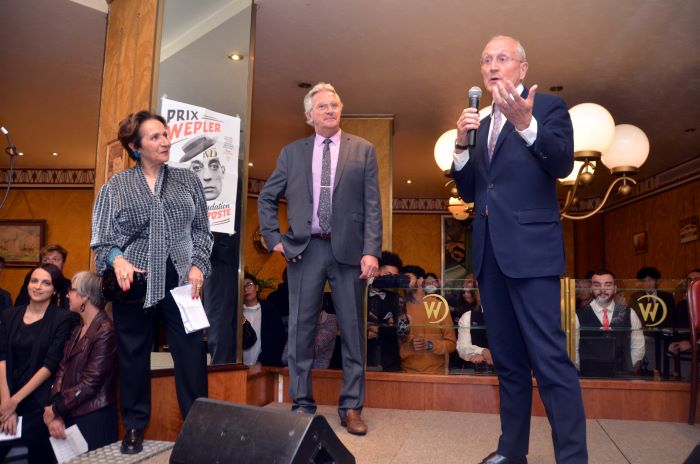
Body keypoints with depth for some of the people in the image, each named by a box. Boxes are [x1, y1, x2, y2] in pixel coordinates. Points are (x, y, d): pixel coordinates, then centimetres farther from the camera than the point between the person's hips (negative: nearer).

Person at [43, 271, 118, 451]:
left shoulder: (105, 331, -17)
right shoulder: (78, 330, 11)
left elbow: (90, 384, -19)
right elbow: (63, 370, 4)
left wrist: (55, 409, -8)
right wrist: (56, 414, -8)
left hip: (93, 419, -7)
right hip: (68, 415, 8)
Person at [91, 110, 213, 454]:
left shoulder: (188, 180, 10)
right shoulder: (115, 186, 6)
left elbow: (201, 230, 10)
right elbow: (102, 238, 4)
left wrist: (198, 265, -4)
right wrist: (117, 259, -16)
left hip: (180, 280, 1)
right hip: (133, 280, 0)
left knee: (191, 350, -1)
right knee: (132, 353, 8)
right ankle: (134, 427, 23)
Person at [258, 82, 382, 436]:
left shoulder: (363, 150, 6)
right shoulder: (291, 153, 10)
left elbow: (372, 205, 0)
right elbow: (266, 199, 15)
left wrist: (371, 251, -10)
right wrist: (274, 238, 4)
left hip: (348, 249, -1)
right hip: (305, 249, 1)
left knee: (352, 330, 4)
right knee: (301, 330, 5)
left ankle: (351, 407, 16)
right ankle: (302, 404, 18)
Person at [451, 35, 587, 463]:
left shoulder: (548, 107, 3)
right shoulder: (482, 124, 19)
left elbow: (562, 165, -13)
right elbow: (469, 192, 14)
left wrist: (524, 123, -28)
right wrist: (462, 143, -1)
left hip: (531, 247, -6)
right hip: (489, 251, 6)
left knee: (550, 358, -9)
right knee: (507, 359, 12)